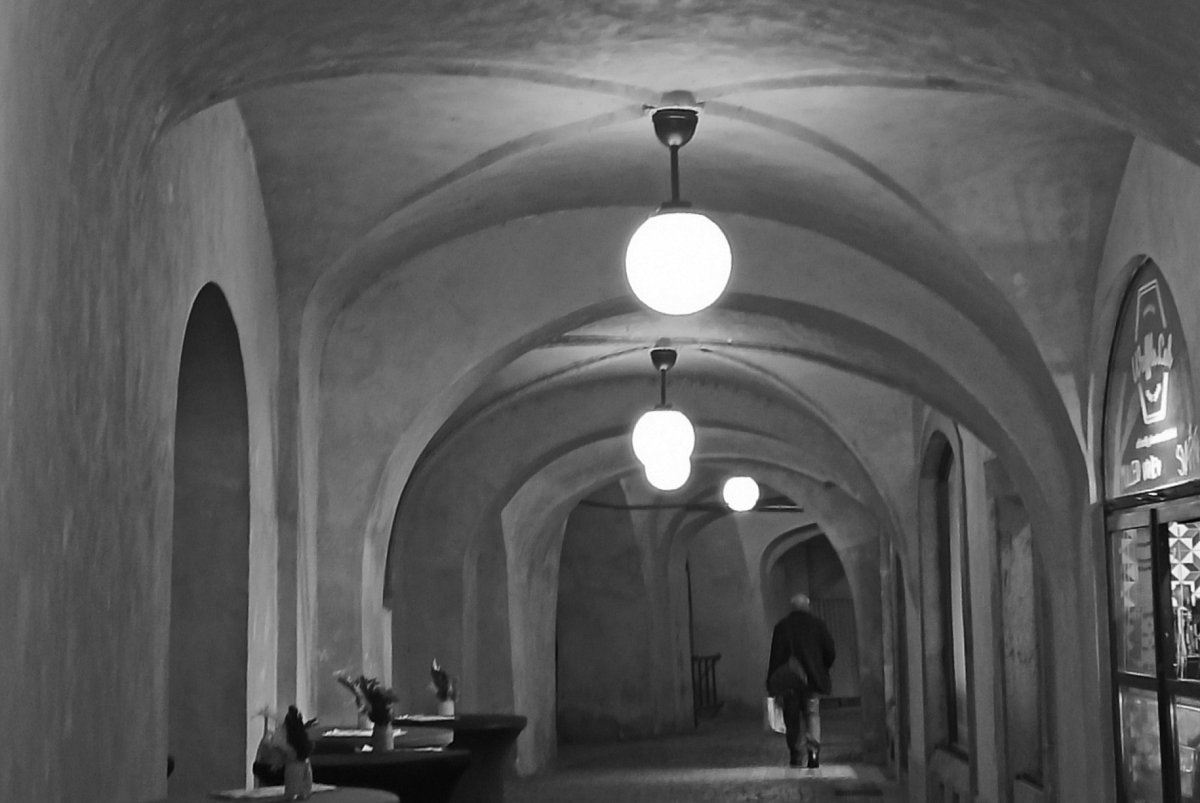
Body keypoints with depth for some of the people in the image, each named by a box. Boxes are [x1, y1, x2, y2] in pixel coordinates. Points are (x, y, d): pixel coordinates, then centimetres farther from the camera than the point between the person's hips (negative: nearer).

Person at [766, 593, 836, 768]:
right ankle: (813, 749, -15)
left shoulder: (781, 626, 1)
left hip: (788, 681, 0)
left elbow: (775, 656, -2)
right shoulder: (817, 625, 2)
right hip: (812, 680, 0)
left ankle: (795, 755, 13)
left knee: (792, 719, 10)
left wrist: (772, 685, 1)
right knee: (812, 714, 4)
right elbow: (830, 653, 1)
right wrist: (823, 671, 19)